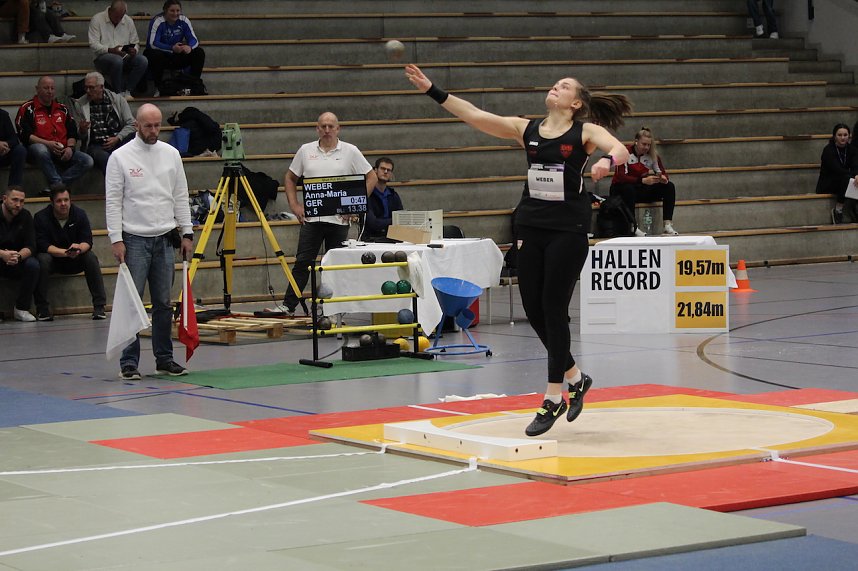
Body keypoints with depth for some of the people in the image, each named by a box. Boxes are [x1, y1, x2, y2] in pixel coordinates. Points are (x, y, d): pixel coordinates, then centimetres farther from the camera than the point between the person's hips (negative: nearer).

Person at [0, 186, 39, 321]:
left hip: (17, 262, 3)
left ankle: (22, 309, -14)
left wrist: (18, 256, -33)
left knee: (33, 265, -27)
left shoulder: (25, 217, -1)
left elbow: (30, 246, -9)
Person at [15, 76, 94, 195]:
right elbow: (25, 135, -10)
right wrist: (48, 144, -20)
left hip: (62, 151, 5)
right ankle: (57, 184, -37)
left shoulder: (62, 109, 19)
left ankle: (55, 186, -26)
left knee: (87, 161, -17)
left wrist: (70, 147, -3)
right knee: (40, 150, -42)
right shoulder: (28, 109, 2)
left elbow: (72, 132, 19)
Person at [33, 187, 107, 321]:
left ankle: (99, 307, -26)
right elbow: (42, 245, -22)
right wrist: (66, 252, -36)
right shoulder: (41, 217, -13)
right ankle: (42, 310, -29)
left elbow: (87, 241, -12)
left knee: (91, 257, -25)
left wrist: (79, 248, -38)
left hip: (74, 262, 2)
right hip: (52, 258, -2)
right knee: (42, 259, -34)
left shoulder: (80, 214, -5)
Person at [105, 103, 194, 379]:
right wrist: (116, 239, -12)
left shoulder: (171, 154, 8)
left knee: (163, 303, 9)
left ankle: (164, 358, 17)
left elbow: (181, 197, 12)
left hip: (164, 239, 4)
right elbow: (113, 202, -6)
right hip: (134, 240, -4)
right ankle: (129, 362, -1)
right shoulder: (120, 157, -5)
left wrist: (187, 233, 7)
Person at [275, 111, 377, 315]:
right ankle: (288, 306, -1)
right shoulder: (306, 151, 8)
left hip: (339, 219, -1)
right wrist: (294, 205, 5)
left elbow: (371, 177, 5)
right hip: (311, 218, 1)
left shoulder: (350, 151, 2)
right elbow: (290, 178, 17)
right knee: (302, 263, -2)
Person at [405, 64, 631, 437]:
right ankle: (575, 378, 26)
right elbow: (474, 115, 7)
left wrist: (607, 161, -41)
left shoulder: (586, 131, -1)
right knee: (533, 310, 5)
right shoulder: (526, 129, 11)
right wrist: (432, 91, 1)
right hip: (531, 228, 5)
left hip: (568, 230, -5)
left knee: (553, 310, -5)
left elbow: (620, 150, -18)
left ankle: (553, 400, 3)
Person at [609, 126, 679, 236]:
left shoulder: (652, 154, 3)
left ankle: (668, 225, -23)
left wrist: (664, 178, -26)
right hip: (621, 190, -6)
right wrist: (643, 180, -38)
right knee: (628, 189, -40)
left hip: (642, 191, 6)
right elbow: (621, 177, -26)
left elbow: (662, 173, 1)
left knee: (669, 187, -13)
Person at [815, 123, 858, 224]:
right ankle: (838, 210, -24)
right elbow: (837, 170, -25)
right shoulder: (828, 150, -14)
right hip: (826, 187, -6)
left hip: (842, 184, 6)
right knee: (846, 178, -34)